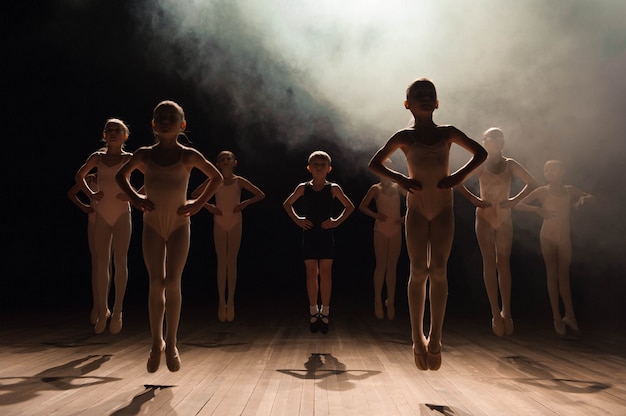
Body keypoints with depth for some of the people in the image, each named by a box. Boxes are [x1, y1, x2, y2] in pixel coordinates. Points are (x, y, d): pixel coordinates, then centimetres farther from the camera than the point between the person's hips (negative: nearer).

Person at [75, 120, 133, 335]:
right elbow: (80, 176, 22)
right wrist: (90, 194, 6)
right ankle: (102, 310, 14)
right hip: (101, 214, 3)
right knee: (101, 262, 4)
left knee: (120, 261, -5)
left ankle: (117, 311, -1)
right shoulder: (97, 157, 7)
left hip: (122, 214, -3)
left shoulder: (129, 158, -1)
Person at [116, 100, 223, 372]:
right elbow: (122, 176, 18)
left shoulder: (188, 156, -3)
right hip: (152, 225, 1)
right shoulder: (144, 155, 1)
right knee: (156, 283, -2)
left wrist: (199, 203, -1)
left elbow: (217, 178, 8)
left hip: (179, 225, -1)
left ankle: (171, 344, 6)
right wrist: (135, 198, 2)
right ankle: (156, 343, 13)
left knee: (172, 283, -7)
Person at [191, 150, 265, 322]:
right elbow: (194, 195, 6)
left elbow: (260, 194, 1)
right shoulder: (214, 181, -1)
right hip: (219, 224, 0)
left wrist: (244, 203, -9)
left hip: (235, 224, 0)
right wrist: (208, 206, -6)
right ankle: (222, 302, 5)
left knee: (232, 262, 2)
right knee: (221, 262, 1)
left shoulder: (239, 181, -2)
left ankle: (230, 302, 6)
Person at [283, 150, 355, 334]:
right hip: (309, 233, 1)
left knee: (325, 274, 2)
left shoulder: (333, 188, -1)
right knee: (311, 273, 5)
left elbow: (350, 206, 8)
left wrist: (338, 221, -4)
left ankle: (325, 312, 12)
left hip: (326, 234, -1)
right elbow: (287, 204, 13)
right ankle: (313, 311, 16)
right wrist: (297, 220, 0)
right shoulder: (303, 188, 1)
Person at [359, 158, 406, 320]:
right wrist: (376, 215, -14)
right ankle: (378, 302, 5)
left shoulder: (398, 187, 8)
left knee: (392, 267, 4)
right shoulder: (376, 188, 2)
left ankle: (390, 302, 9)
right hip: (381, 231, -3)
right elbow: (362, 206, 0)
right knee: (381, 266, -2)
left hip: (396, 232, 3)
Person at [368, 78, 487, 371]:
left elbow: (480, 153, 15)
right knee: (419, 271, -1)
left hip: (443, 210, 1)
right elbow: (374, 163, 8)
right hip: (416, 209, -1)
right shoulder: (404, 137, 4)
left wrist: (460, 175, -2)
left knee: (438, 271, -4)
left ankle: (435, 338, 2)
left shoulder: (448, 133, 7)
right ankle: (417, 338, 8)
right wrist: (400, 180, -9)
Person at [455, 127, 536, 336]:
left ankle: (506, 312, 4)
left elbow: (532, 183, 3)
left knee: (503, 264, 1)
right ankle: (496, 313, -1)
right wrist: (474, 200, -11)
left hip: (504, 217, 1)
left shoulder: (510, 165, 0)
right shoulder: (479, 164, -4)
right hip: (485, 217, -1)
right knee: (489, 264, -3)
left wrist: (514, 200, -5)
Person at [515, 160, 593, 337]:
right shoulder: (542, 191, -7)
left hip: (565, 237, 2)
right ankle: (557, 318, 7)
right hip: (548, 237, -2)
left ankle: (569, 316, 14)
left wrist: (582, 199, -4)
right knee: (552, 275, 2)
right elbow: (519, 205, -7)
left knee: (564, 276, 6)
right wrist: (537, 210, -20)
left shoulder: (570, 190, 1)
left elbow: (589, 196, 18)